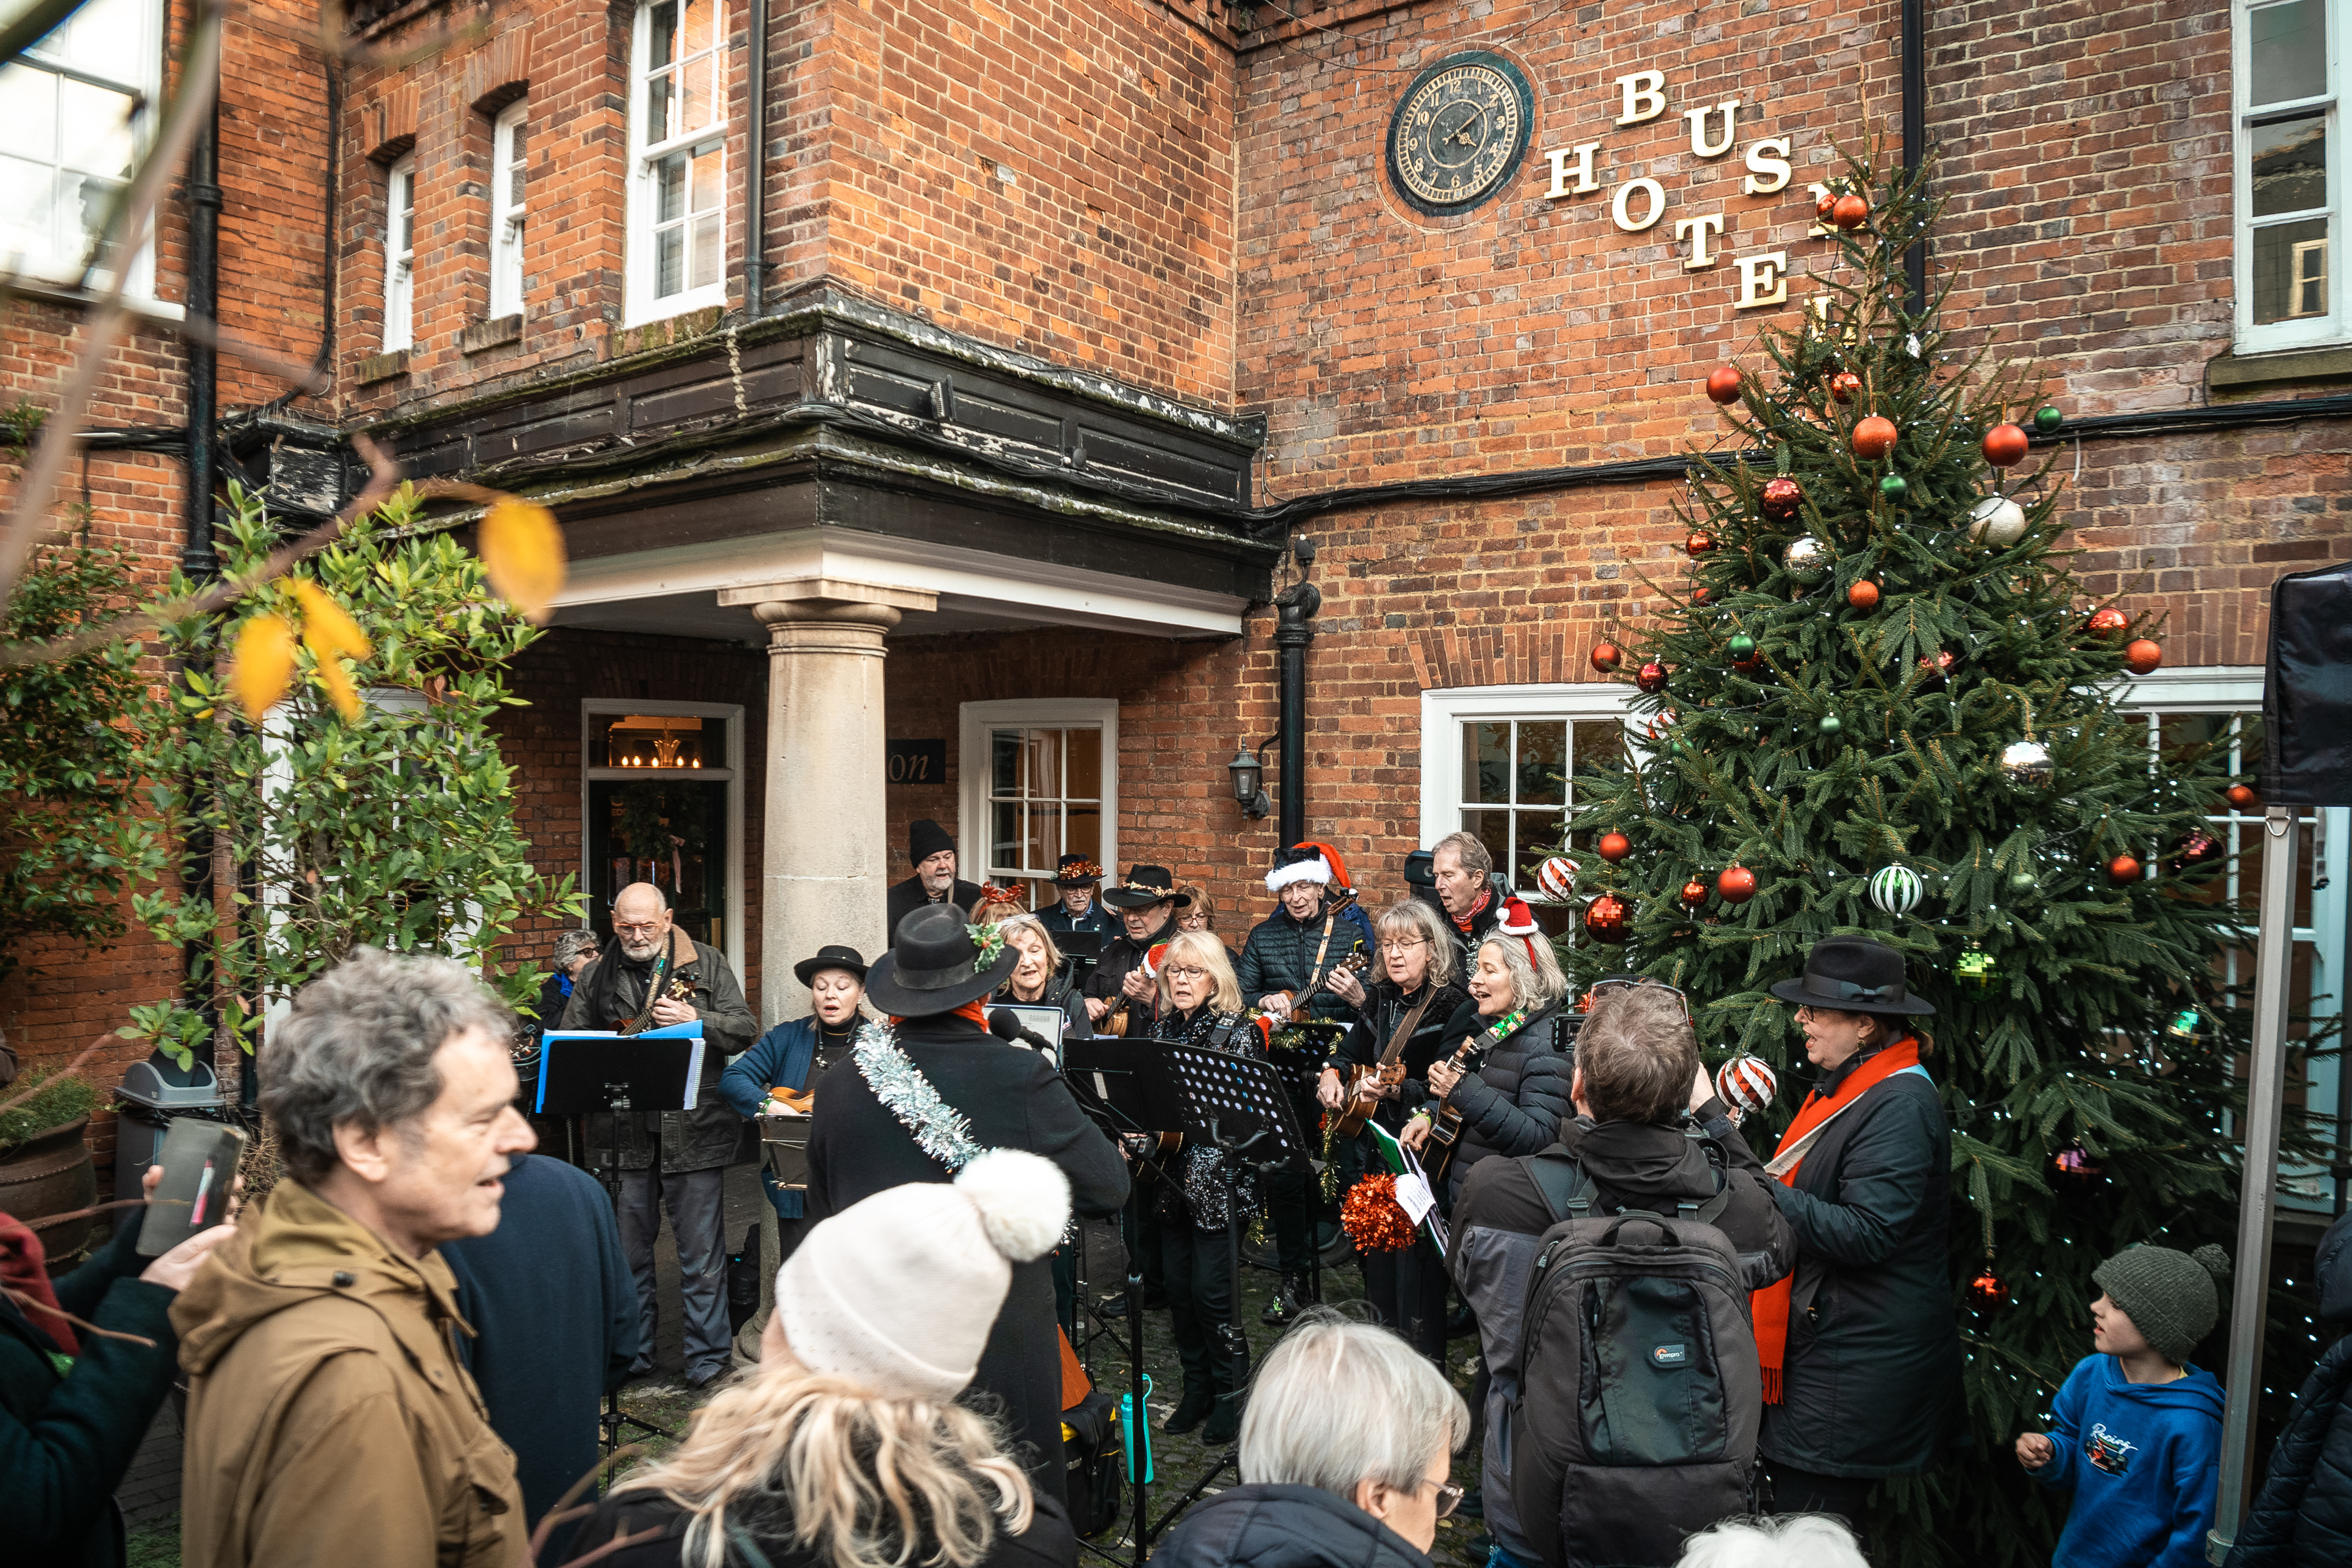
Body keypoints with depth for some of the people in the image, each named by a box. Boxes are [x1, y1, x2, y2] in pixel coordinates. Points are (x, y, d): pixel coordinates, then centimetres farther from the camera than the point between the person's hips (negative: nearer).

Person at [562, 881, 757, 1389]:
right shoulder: (597, 976, 9)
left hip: (693, 1130, -3)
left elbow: (745, 1030, -4)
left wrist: (694, 1019, -21)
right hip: (622, 1132, 3)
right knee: (625, 1248, 13)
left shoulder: (707, 964, 2)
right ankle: (632, 1352, 28)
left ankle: (708, 1355, 15)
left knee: (701, 1251, 3)